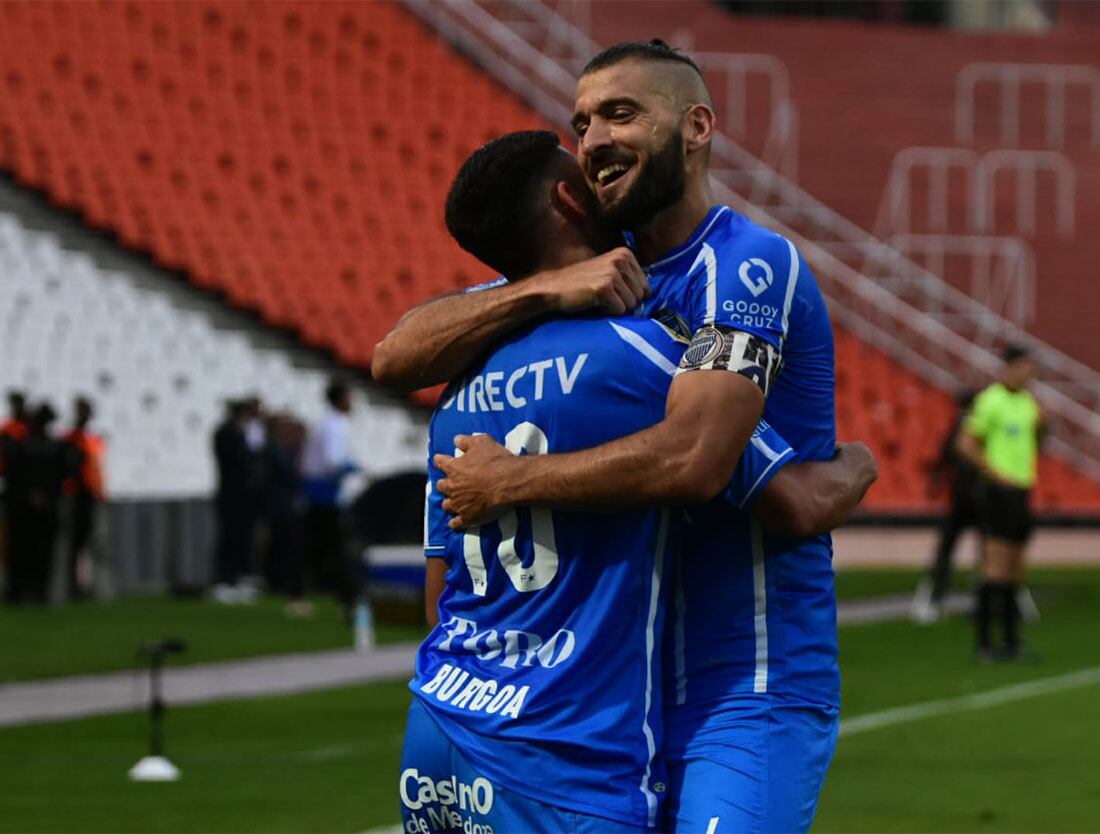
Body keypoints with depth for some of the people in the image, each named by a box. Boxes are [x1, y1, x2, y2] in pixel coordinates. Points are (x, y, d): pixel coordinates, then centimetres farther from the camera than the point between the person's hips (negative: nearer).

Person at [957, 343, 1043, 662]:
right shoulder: (990, 400, -10)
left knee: (1014, 572, 10)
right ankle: (984, 642, -8)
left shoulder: (1028, 400, 14)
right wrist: (995, 474, -14)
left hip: (1023, 489, 8)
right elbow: (966, 444, -13)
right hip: (1001, 491, -8)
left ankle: (1011, 641, 15)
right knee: (996, 567, -10)